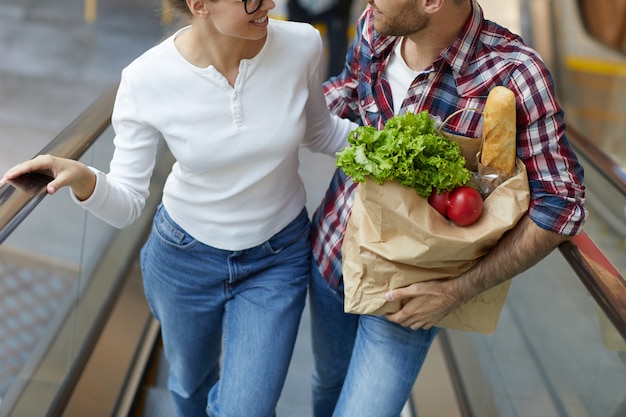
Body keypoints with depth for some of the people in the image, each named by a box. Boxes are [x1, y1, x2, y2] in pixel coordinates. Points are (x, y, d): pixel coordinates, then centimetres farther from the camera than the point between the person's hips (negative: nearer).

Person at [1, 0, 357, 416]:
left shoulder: (301, 44, -19)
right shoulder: (147, 80, -23)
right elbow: (126, 205, -17)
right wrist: (82, 178, -36)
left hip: (278, 256, 1)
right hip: (186, 256, 0)